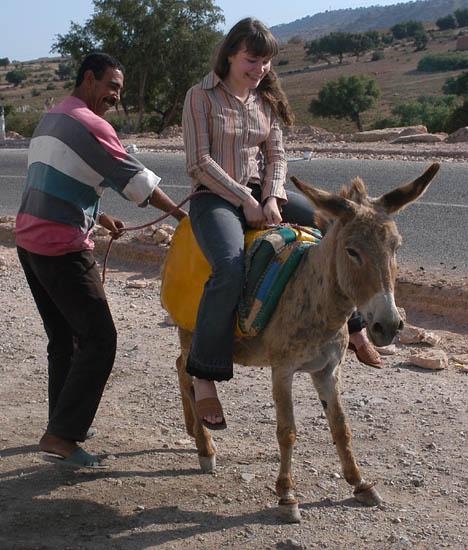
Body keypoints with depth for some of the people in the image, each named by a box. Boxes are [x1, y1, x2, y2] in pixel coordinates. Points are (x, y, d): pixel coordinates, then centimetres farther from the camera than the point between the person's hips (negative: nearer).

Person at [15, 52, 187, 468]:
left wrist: (100, 217, 19)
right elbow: (135, 179, -12)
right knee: (99, 340, -7)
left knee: (64, 338, 18)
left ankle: (66, 421, 28)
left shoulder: (51, 120, 18)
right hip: (63, 248, -10)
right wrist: (180, 213, -3)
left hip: (30, 240, 10)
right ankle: (61, 435, -7)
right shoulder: (90, 124, -13)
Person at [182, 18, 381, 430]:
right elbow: (200, 162, -10)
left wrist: (272, 197, -8)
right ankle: (204, 374, -25)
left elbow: (276, 156, 11)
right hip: (215, 196, -6)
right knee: (230, 269, -35)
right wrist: (244, 199, -16)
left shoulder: (266, 100, 12)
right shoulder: (201, 96, -5)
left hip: (261, 192, 6)